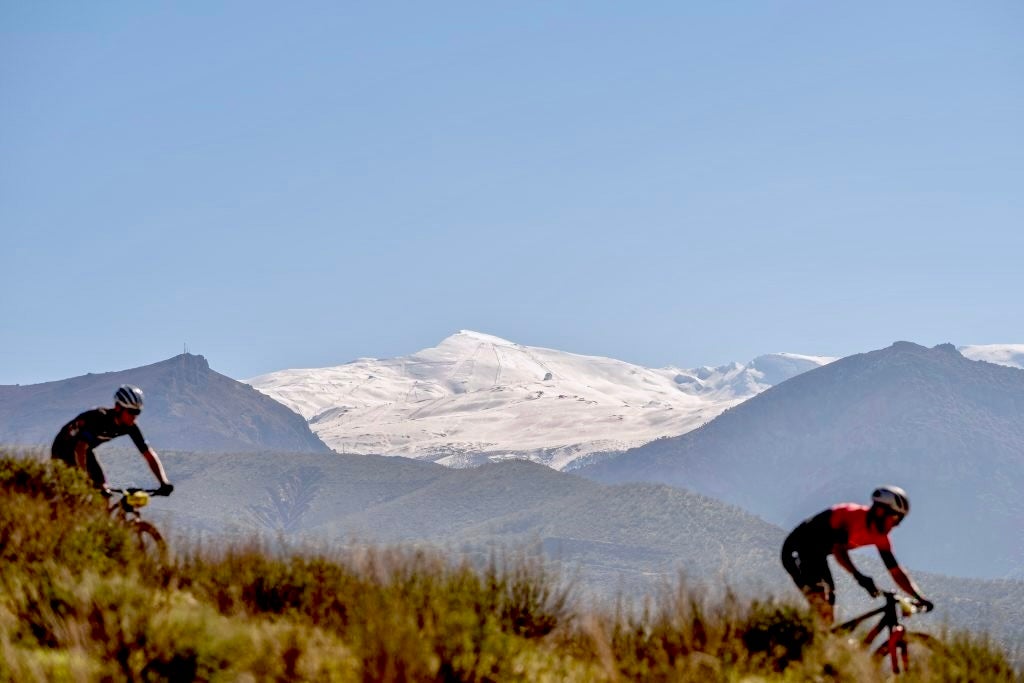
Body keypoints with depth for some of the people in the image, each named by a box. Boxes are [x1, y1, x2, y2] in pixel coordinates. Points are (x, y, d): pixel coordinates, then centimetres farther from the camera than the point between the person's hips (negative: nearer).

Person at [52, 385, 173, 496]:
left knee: (103, 490, -10)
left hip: (85, 451, 6)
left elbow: (149, 454, -15)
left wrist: (164, 482, -29)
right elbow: (80, 449, -47)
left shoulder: (130, 427, -18)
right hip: (63, 449, -6)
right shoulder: (99, 418, -37)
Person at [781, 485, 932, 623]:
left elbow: (896, 571, 0)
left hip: (816, 556, 9)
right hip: (798, 550, -9)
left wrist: (919, 598, -10)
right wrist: (859, 576, -50)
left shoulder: (880, 537, -1)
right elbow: (838, 550, -37)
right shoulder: (853, 515, -25)